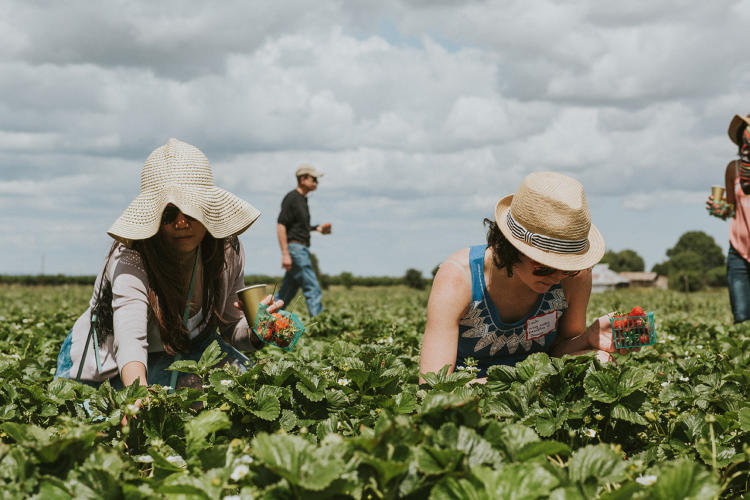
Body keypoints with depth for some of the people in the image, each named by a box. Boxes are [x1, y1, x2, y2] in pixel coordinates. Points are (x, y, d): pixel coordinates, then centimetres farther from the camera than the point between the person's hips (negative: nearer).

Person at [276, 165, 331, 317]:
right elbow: (280, 226, -17)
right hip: (294, 247, -10)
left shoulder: (302, 199, 18)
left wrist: (319, 228, 12)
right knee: (312, 288, -11)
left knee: (288, 290, 10)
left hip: (302, 249, 10)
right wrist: (285, 254, -22)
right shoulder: (291, 198, -12)